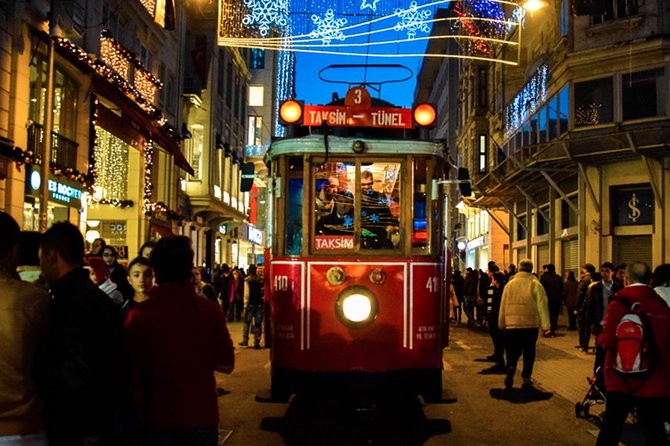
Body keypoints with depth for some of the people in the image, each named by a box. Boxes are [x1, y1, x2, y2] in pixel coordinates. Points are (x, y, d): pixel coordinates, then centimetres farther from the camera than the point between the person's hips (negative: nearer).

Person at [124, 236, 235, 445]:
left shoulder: (139, 314, -16)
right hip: (201, 417, 1)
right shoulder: (210, 310, -12)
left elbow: (132, 371, -7)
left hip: (157, 419, -1)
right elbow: (226, 364, -4)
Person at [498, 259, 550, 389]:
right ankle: (526, 378, 12)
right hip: (531, 324, -1)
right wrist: (545, 325, -4)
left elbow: (503, 306, 7)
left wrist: (502, 324, 15)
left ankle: (511, 367, -18)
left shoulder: (509, 284, 3)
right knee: (529, 352, 11)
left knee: (512, 351, 9)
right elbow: (542, 306, -7)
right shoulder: (536, 285, -4)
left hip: (512, 324, 1)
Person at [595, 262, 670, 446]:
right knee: (654, 429, 10)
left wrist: (600, 338, 3)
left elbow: (607, 341, -19)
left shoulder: (618, 303, -14)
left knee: (612, 424, 13)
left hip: (623, 378, -2)